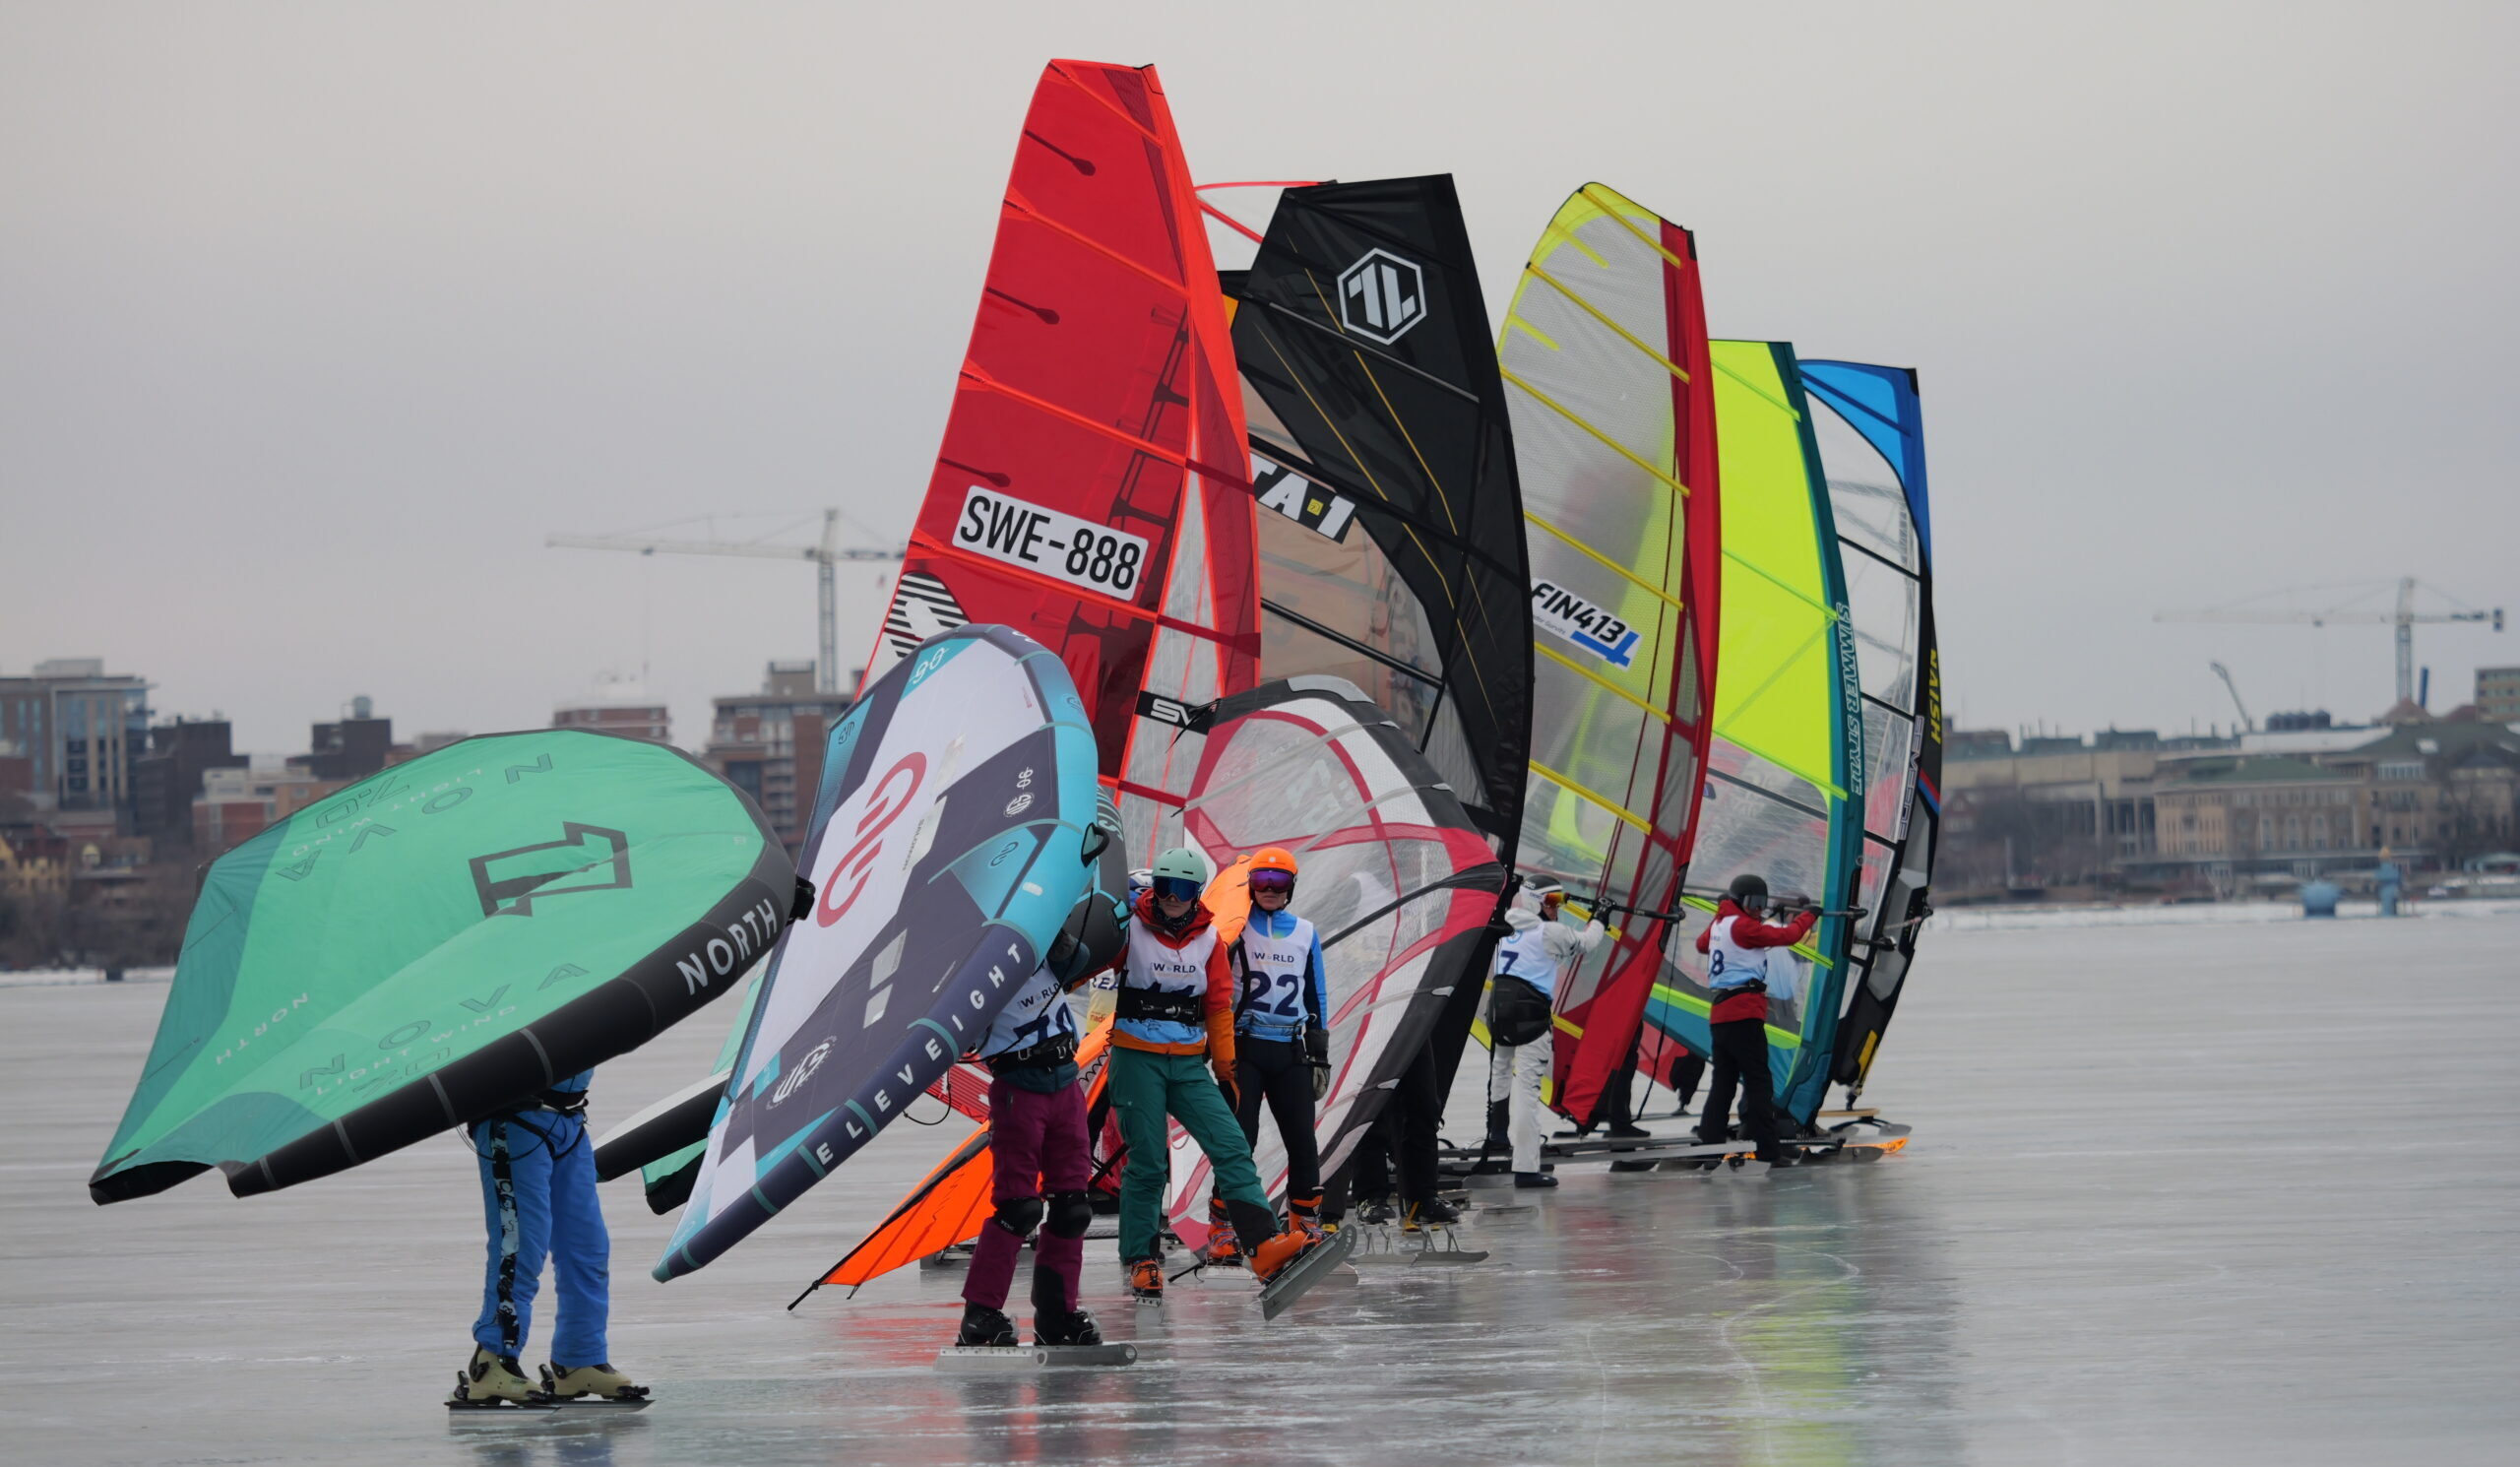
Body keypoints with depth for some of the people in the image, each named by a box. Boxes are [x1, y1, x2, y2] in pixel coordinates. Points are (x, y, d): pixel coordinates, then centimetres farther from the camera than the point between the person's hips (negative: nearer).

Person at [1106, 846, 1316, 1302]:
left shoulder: (1208, 939, 8)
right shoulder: (1130, 928, -3)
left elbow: (1219, 1008, 11)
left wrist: (1226, 1072, 11)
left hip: (1188, 1064, 4)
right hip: (1137, 1059, -3)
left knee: (1232, 1148, -10)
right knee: (1147, 1162, -4)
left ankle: (1265, 1246, -19)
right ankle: (1140, 1261, 9)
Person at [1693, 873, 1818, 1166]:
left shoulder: (1719, 924, 16)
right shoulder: (1743, 926, -9)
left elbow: (1702, 943, 38)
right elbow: (1787, 935, -11)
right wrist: (1807, 916, 6)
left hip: (1719, 1016, 9)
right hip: (1744, 1014, -9)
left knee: (1722, 1082, 11)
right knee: (1757, 1081, -9)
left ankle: (1708, 1142, 7)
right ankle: (1770, 1150, -12)